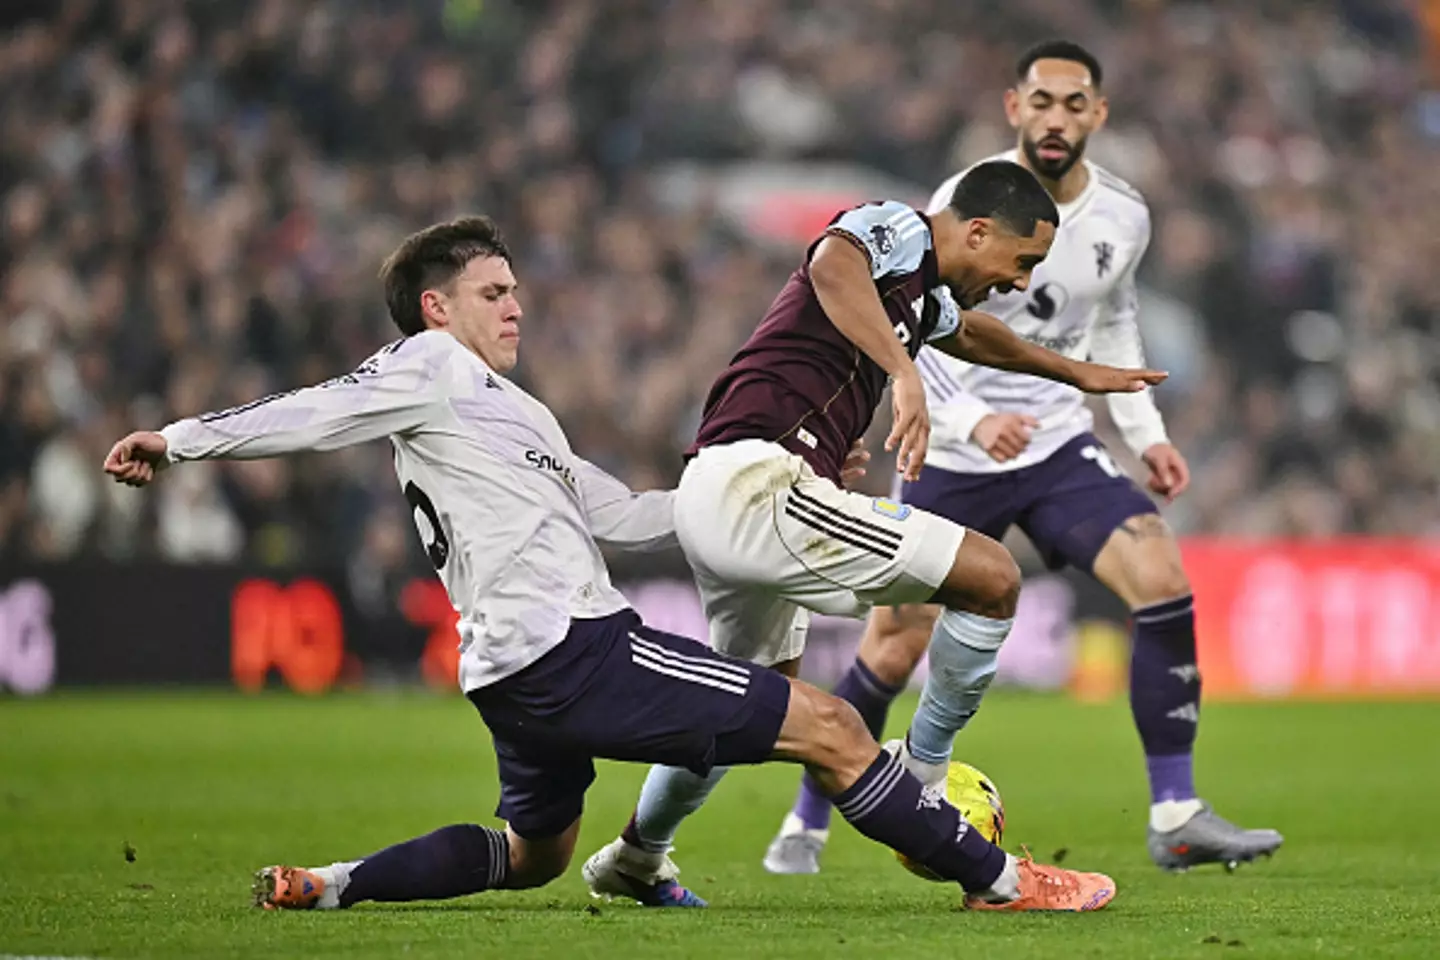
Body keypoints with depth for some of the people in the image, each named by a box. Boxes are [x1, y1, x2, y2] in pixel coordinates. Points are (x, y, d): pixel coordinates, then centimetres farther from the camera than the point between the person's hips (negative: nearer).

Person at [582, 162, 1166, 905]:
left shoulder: (927, 296, 23)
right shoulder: (899, 232, -6)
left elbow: (970, 334, 48)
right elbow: (833, 264, -30)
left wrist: (1074, 372, 61)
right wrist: (905, 372, -42)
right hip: (759, 485, -11)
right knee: (991, 577, -11)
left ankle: (634, 857, 49)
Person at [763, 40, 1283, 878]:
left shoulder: (1123, 218, 0)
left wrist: (1146, 433, 10)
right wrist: (971, 421, -33)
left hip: (1058, 444, 3)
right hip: (952, 458, -3)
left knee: (1162, 578, -19)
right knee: (894, 652, 0)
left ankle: (1176, 819, -16)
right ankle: (806, 825, 24)